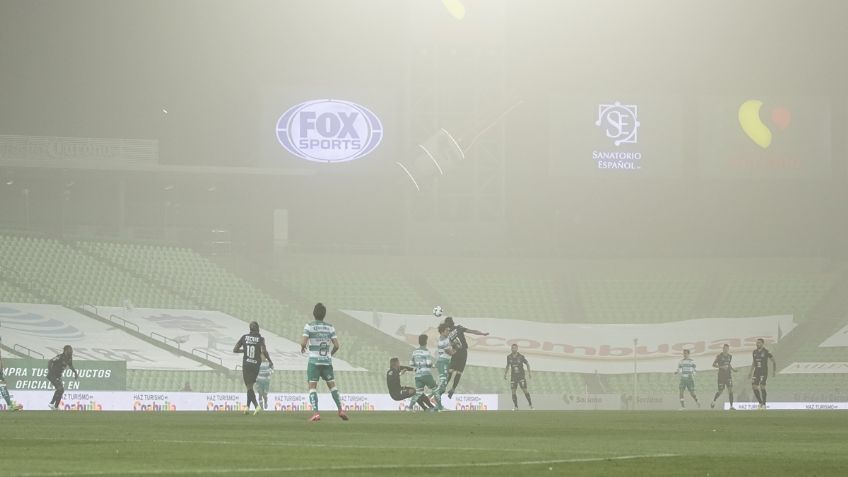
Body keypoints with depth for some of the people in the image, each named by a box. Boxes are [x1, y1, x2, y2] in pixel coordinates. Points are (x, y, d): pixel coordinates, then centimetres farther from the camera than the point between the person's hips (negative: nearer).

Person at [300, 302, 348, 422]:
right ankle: (340, 410, 5)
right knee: (332, 385, 14)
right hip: (327, 361, 3)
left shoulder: (309, 326, -7)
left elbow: (303, 342, -16)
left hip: (314, 360, -3)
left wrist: (303, 347, 7)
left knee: (312, 386, -2)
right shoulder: (330, 327, 3)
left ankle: (315, 413, -17)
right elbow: (336, 345, 0)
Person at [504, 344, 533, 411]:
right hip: (513, 376, 3)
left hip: (521, 376, -3)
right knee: (513, 392, -3)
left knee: (525, 390, -7)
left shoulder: (521, 356, -8)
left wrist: (529, 373, -5)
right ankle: (515, 406, 7)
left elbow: (527, 364, 2)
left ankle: (530, 404, 5)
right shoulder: (509, 357, 2)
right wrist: (505, 374, 12)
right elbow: (508, 366, 17)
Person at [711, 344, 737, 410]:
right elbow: (713, 364, -7)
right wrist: (722, 367, -19)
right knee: (720, 391, 2)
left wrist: (732, 369, 7)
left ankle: (731, 406, -7)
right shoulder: (719, 356, -6)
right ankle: (713, 401, 30)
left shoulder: (730, 356, 9)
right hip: (721, 375, -4)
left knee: (730, 389, -9)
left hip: (728, 375, 4)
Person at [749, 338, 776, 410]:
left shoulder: (766, 352, -6)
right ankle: (760, 402, 12)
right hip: (756, 371, 6)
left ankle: (764, 404, -4)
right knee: (754, 387, -3)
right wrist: (751, 372, 19)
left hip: (764, 372, -6)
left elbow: (773, 360, 1)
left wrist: (774, 370, -5)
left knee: (762, 387, -13)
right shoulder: (755, 352, 11)